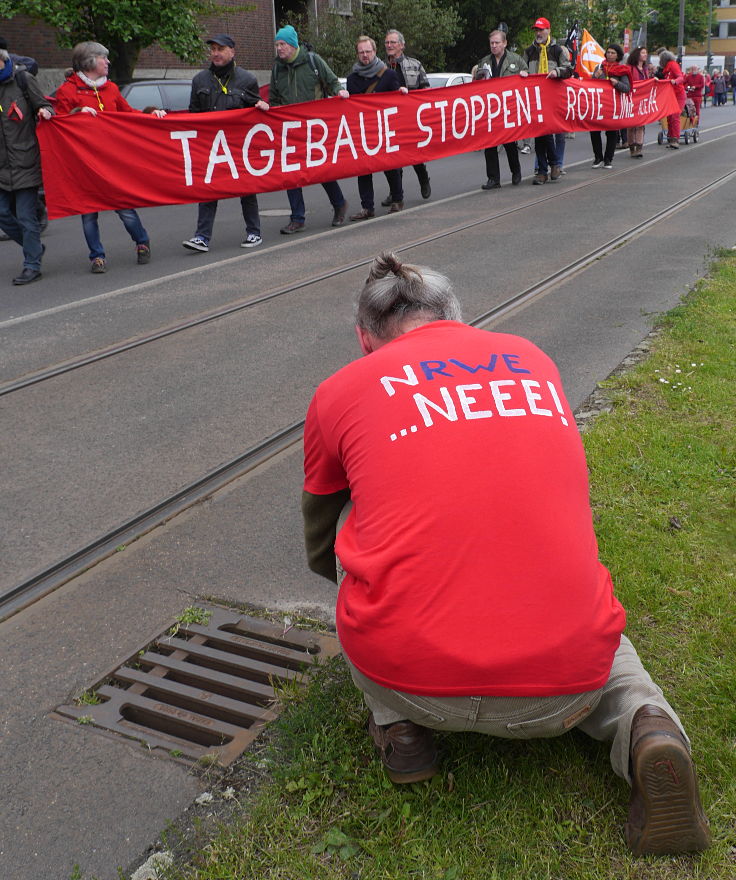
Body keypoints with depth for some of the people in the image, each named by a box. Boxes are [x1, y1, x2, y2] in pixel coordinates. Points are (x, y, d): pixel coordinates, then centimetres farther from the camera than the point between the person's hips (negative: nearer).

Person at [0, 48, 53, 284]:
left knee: (26, 216, -4)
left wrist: (45, 111, -16)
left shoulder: (23, 80, 1)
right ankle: (35, 248, 26)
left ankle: (32, 265, 6)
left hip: (25, 164, -5)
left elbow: (43, 104, 5)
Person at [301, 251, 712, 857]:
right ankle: (642, 724, 6)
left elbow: (320, 552, 25)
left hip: (407, 675, -2)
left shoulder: (341, 390, 9)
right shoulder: (534, 360, 16)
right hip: (560, 695, 2)